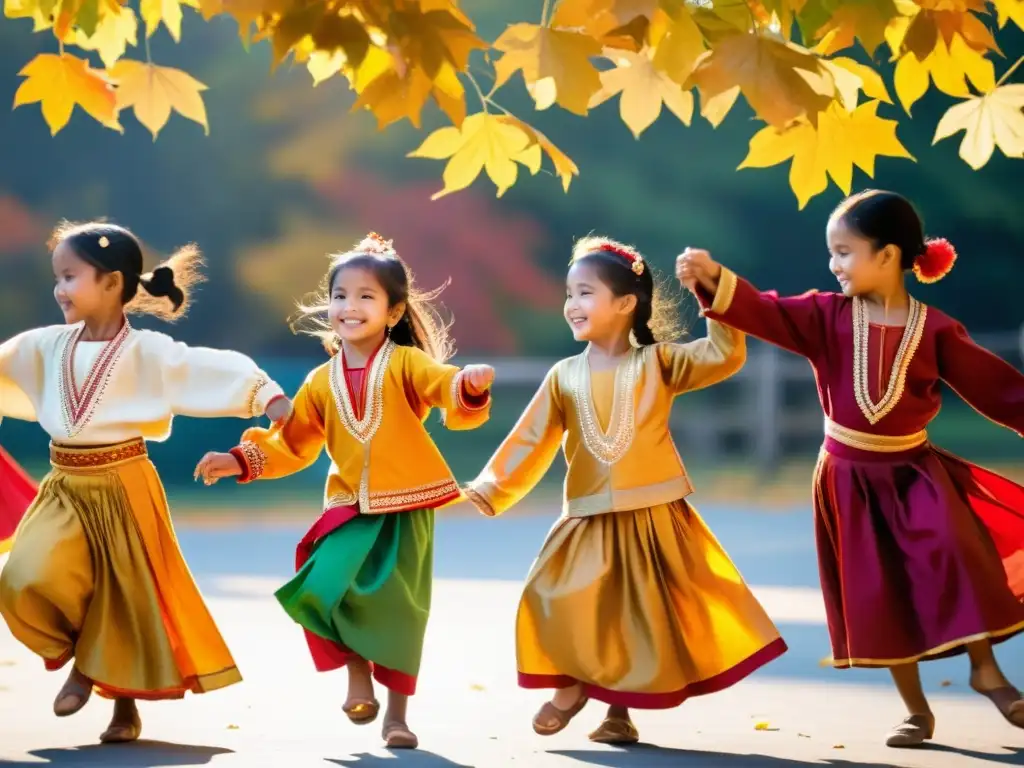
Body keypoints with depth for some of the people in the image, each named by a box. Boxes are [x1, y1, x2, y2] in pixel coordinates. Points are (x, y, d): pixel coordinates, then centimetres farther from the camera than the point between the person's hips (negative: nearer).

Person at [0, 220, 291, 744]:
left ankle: (125, 706, 22)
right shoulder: (46, 347, 4)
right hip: (65, 489, 3)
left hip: (121, 487, -3)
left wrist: (272, 402, -21)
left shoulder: (148, 351, -9)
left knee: (127, 594, 3)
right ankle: (77, 661, 10)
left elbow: (221, 371, -12)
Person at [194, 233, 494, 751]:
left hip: (405, 509, -3)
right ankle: (357, 673, 7)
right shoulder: (321, 382, 7)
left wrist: (469, 386, -44)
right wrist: (242, 461, 0)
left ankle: (396, 712, 18)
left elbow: (446, 388, -22)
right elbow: (292, 445, 12)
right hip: (348, 510, 3)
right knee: (322, 592, -18)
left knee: (398, 611, 2)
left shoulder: (406, 363, -5)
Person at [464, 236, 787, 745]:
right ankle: (571, 685, 15)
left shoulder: (658, 362, -1)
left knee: (643, 612, 2)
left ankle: (619, 709, 18)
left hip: (654, 517, -2)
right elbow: (532, 439, 4)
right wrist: (492, 487, -8)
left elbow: (723, 355, -11)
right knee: (557, 602, -9)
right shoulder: (564, 377, 5)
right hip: (590, 521, 2)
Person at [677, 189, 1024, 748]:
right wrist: (714, 279, -30)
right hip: (851, 478, 2)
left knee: (957, 551, -25)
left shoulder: (935, 329, -7)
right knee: (877, 596, 3)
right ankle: (917, 711, 14)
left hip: (914, 471, -2)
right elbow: (764, 314, -15)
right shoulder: (828, 317, -3)